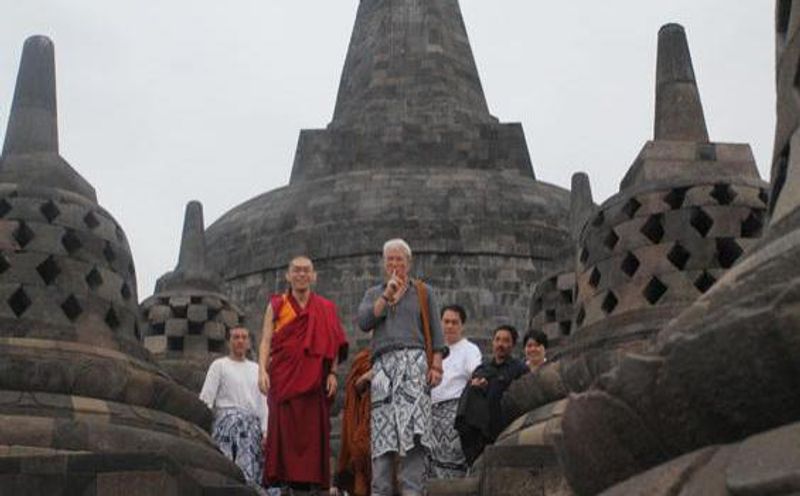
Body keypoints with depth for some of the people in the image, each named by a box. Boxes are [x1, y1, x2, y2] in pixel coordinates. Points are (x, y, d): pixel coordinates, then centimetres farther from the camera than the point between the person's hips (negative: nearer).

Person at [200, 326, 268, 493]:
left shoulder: (256, 369, 23)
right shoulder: (219, 365, 10)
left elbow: (263, 402, 16)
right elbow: (206, 398, 1)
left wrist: (265, 432, 2)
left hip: (253, 424, 5)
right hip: (228, 421, -5)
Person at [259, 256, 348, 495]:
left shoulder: (325, 309, 12)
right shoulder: (276, 305, 11)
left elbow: (334, 345, 7)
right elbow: (266, 341, 2)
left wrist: (332, 373, -7)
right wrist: (262, 370, -12)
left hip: (314, 380, 0)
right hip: (283, 377, 0)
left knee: (312, 430, -4)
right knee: (283, 428, -4)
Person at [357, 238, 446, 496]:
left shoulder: (423, 292, 16)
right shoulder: (373, 294, 22)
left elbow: (436, 333, 8)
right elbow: (363, 322, 2)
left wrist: (436, 365, -5)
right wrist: (387, 295, -1)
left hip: (414, 361, -2)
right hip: (383, 364, 2)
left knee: (412, 427, -15)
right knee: (381, 429, -5)